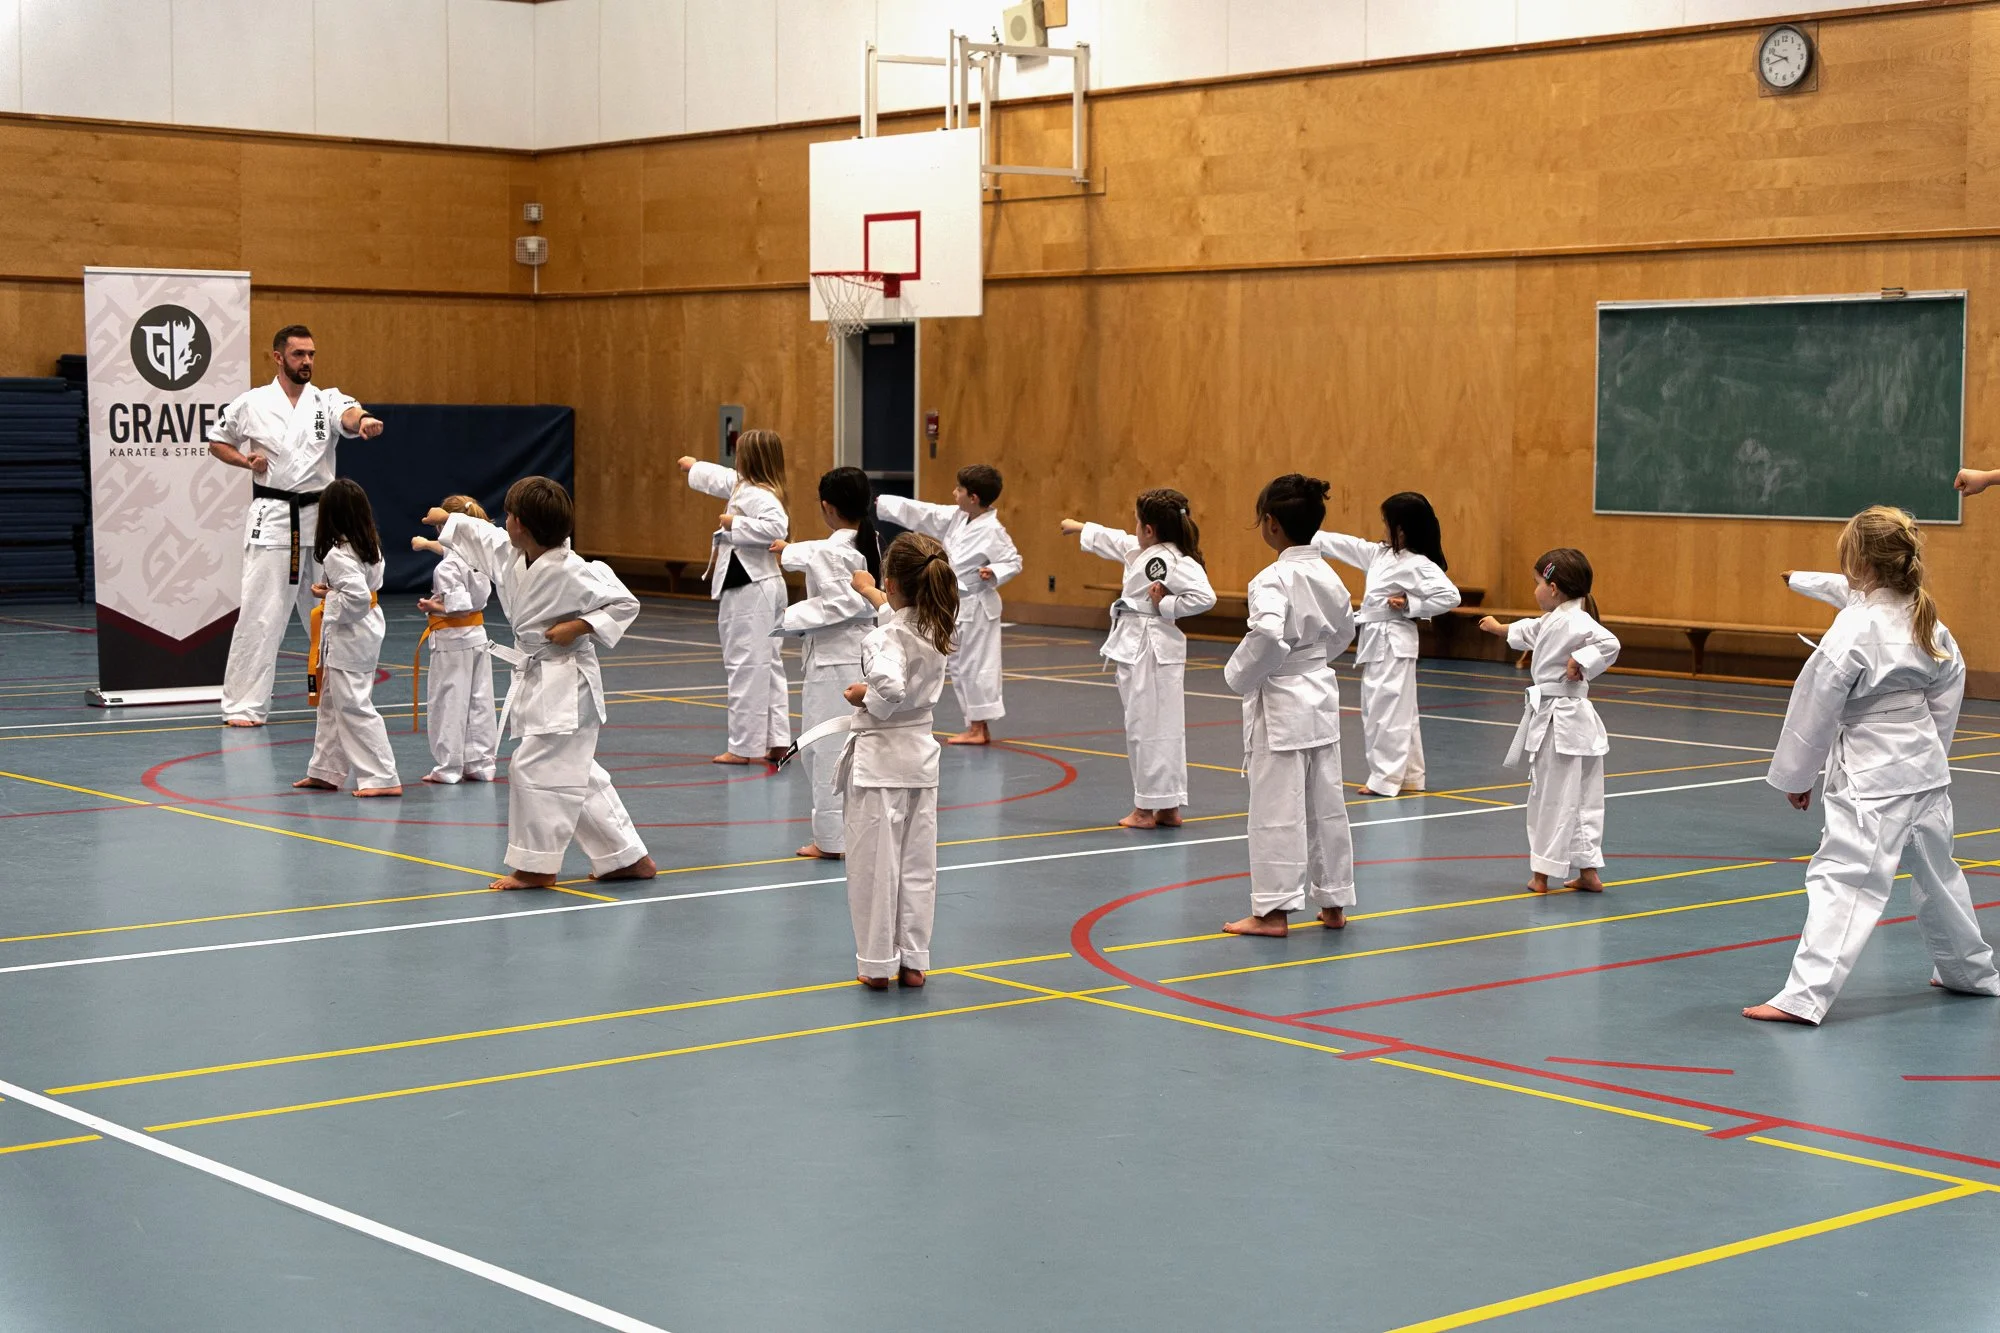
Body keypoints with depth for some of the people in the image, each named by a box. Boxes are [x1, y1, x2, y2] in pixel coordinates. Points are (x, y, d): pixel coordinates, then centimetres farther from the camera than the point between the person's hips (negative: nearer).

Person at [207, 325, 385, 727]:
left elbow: (348, 414, -22)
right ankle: (243, 705, -2)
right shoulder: (251, 404, 0)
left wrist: (363, 421, -46)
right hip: (272, 518, -2)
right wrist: (246, 461, -6)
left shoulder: (326, 401, 2)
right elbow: (216, 442, 14)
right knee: (260, 614, -6)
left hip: (320, 516, 3)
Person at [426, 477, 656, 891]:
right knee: (574, 774, 13)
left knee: (536, 769, -8)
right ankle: (627, 857, 21)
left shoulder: (571, 572, -21)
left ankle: (537, 866, 4)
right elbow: (482, 538, 24)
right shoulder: (511, 557, 4)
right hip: (536, 681, 9)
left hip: (566, 686, -9)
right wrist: (448, 520, 37)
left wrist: (578, 627, -22)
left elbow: (625, 604, -15)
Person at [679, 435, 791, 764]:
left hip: (750, 591, -11)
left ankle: (746, 747, -2)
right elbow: (720, 478, 34)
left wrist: (736, 523, -22)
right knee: (767, 665, 12)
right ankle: (775, 742, 16)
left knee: (746, 666, -6)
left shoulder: (758, 495, -17)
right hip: (762, 587, 11)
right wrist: (694, 467, 52)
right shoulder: (742, 486, 13)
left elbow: (776, 527, -33)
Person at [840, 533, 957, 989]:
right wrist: (869, 591, 40)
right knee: (917, 863, 11)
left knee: (874, 863, 2)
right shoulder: (936, 627, 3)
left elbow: (890, 687, -37)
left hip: (879, 756, -7)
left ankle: (877, 964, 7)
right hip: (921, 754, 7)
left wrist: (863, 697, -17)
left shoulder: (886, 636, -20)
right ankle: (913, 961, 16)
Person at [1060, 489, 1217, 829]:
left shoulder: (1173, 561, -17)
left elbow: (1204, 596, -26)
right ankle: (1167, 808, 16)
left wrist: (1165, 606, -17)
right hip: (1134, 646, 10)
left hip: (1153, 650, -10)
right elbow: (1111, 540, 31)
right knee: (1143, 726, 12)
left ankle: (1148, 809, 1)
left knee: (1150, 726, -4)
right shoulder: (1139, 550, 12)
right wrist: (1078, 527, 43)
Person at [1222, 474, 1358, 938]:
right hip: (1321, 695, 8)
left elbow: (1268, 636, -32)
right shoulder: (1327, 575, 5)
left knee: (1276, 809, -1)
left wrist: (1239, 675, -16)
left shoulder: (1274, 579, -20)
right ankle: (1333, 903, 23)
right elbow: (1345, 629, 18)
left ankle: (1273, 910, 5)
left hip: (1280, 704, -8)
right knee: (1326, 805, 14)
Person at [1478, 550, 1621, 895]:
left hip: (1561, 721, -10)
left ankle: (1541, 873, 4)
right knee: (1582, 798, 12)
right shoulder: (1552, 620, 13)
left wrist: (1579, 662, -23)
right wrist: (1497, 627, 49)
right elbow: (1527, 632, 34)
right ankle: (1589, 872, 17)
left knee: (1554, 798, -2)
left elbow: (1609, 643, -32)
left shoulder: (1575, 620, -18)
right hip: (1549, 715, 10)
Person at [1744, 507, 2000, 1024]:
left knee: (1841, 876, -12)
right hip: (1926, 768, 8)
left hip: (1871, 778, -8)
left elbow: (1816, 706, -13)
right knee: (1936, 870, 25)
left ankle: (1805, 995, -18)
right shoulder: (1928, 623, 4)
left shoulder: (1855, 628, -18)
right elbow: (1948, 692, 14)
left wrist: (1795, 775, -3)